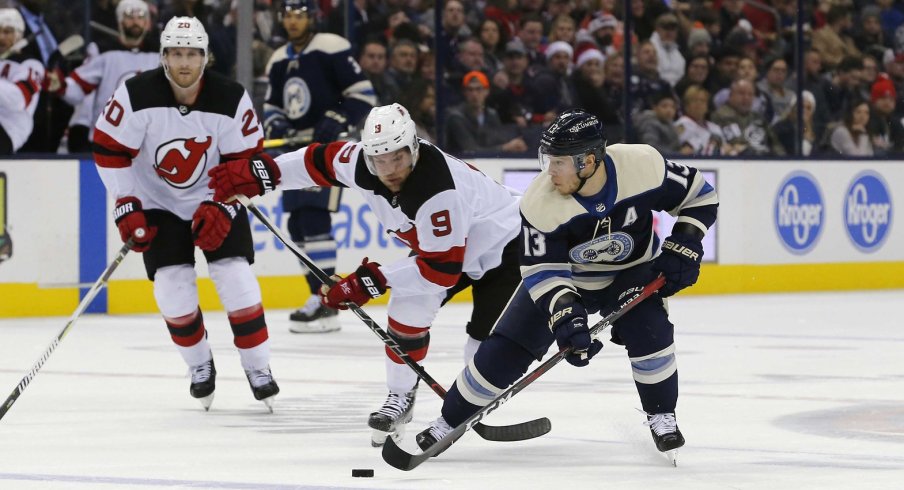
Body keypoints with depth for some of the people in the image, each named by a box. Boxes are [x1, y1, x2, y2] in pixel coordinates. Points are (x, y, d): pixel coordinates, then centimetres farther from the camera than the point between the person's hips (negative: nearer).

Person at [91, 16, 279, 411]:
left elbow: (245, 161, -11)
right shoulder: (136, 96, -22)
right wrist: (127, 207, -18)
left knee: (236, 280, -11)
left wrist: (221, 207, -21)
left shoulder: (231, 100, -19)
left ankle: (258, 368, 3)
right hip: (158, 204, 0)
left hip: (215, 201, 0)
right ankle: (200, 367, 13)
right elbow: (109, 151, -14)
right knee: (173, 287, -9)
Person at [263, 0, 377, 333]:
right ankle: (320, 297, 16)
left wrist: (337, 120, -22)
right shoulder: (279, 60, 14)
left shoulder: (331, 49, -9)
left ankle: (326, 306, -19)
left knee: (314, 218, -18)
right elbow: (272, 105, 23)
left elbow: (363, 94, -10)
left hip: (327, 145, -8)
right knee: (297, 226, 7)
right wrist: (275, 125, 1)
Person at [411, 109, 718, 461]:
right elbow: (542, 270, -25)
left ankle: (662, 417, -2)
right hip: (564, 275, 0)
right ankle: (448, 422, 11)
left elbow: (699, 195, -13)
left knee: (648, 332, -26)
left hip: (631, 270, 0)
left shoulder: (643, 166, -29)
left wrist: (682, 247, -23)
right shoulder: (539, 202, -30)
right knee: (506, 349, -7)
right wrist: (565, 314, -39)